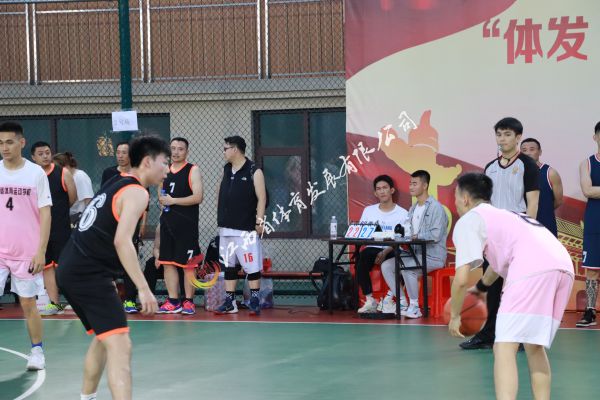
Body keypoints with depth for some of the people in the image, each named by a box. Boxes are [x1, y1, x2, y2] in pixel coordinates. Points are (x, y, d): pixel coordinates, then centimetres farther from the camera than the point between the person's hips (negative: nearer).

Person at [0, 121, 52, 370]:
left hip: (27, 252, -1)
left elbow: (45, 214, -2)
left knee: (28, 303, 6)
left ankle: (37, 351, 20)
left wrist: (41, 251, -8)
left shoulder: (36, 173, -3)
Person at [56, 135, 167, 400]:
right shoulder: (136, 192, -9)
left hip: (70, 270, 10)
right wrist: (143, 289, -24)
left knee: (103, 339, 26)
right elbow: (122, 241, -22)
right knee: (120, 347, -17)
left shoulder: (114, 185, 19)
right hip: (90, 275, -10)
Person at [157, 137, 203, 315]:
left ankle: (188, 301, 5)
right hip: (167, 223, 6)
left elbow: (198, 197, -16)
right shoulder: (165, 171, 13)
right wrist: (162, 199, 3)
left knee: (188, 263, -1)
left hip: (187, 225, -6)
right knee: (168, 262, 5)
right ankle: (173, 302, 11)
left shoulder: (192, 171, -5)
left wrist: (173, 200, -17)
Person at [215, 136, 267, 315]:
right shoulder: (226, 170, 13)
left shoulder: (254, 172, -7)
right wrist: (221, 216, 14)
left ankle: (254, 301, 2)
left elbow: (261, 198, -11)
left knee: (252, 266, -4)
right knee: (229, 265, 9)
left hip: (246, 228, -7)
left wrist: (259, 220, -17)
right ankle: (229, 302, 14)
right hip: (226, 227, 7)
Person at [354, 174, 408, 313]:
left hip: (393, 251, -2)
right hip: (373, 249, 2)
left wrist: (385, 252, -19)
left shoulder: (402, 213, 4)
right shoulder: (368, 211, 16)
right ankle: (369, 300, -28)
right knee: (362, 257, -32)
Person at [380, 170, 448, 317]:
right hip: (415, 253, 9)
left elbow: (436, 235, -20)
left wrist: (417, 237, -21)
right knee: (386, 265, -5)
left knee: (406, 266, -33)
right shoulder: (413, 209, 17)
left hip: (433, 256, -9)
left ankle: (414, 307, -20)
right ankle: (402, 303, 0)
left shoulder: (435, 207, -10)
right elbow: (408, 235, 15)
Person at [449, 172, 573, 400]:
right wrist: (482, 287, 72)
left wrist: (454, 315, 16)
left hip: (532, 270, -8)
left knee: (505, 347, -9)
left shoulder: (467, 221, 12)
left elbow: (461, 279, 1)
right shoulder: (502, 215, 36)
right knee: (534, 347, 20)